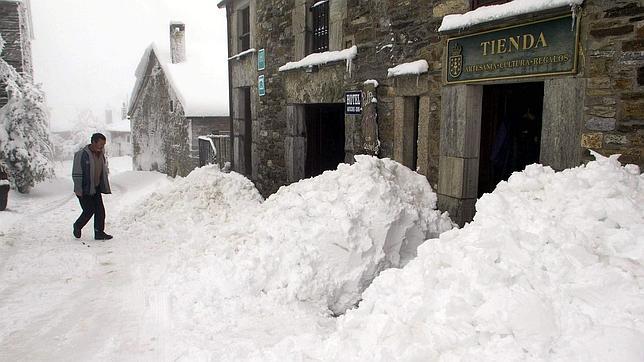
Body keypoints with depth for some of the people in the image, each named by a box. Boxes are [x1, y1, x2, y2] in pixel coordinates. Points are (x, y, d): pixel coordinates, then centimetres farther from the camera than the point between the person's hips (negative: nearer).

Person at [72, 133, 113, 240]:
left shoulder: (101, 154, 8)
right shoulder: (82, 154, -15)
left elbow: (104, 172, 17)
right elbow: (76, 173, -16)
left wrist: (105, 188, 15)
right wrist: (78, 190, -18)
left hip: (96, 188, 7)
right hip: (84, 189, -7)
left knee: (100, 210, 2)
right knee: (89, 211, -5)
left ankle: (99, 233, 9)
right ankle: (77, 226, 22)